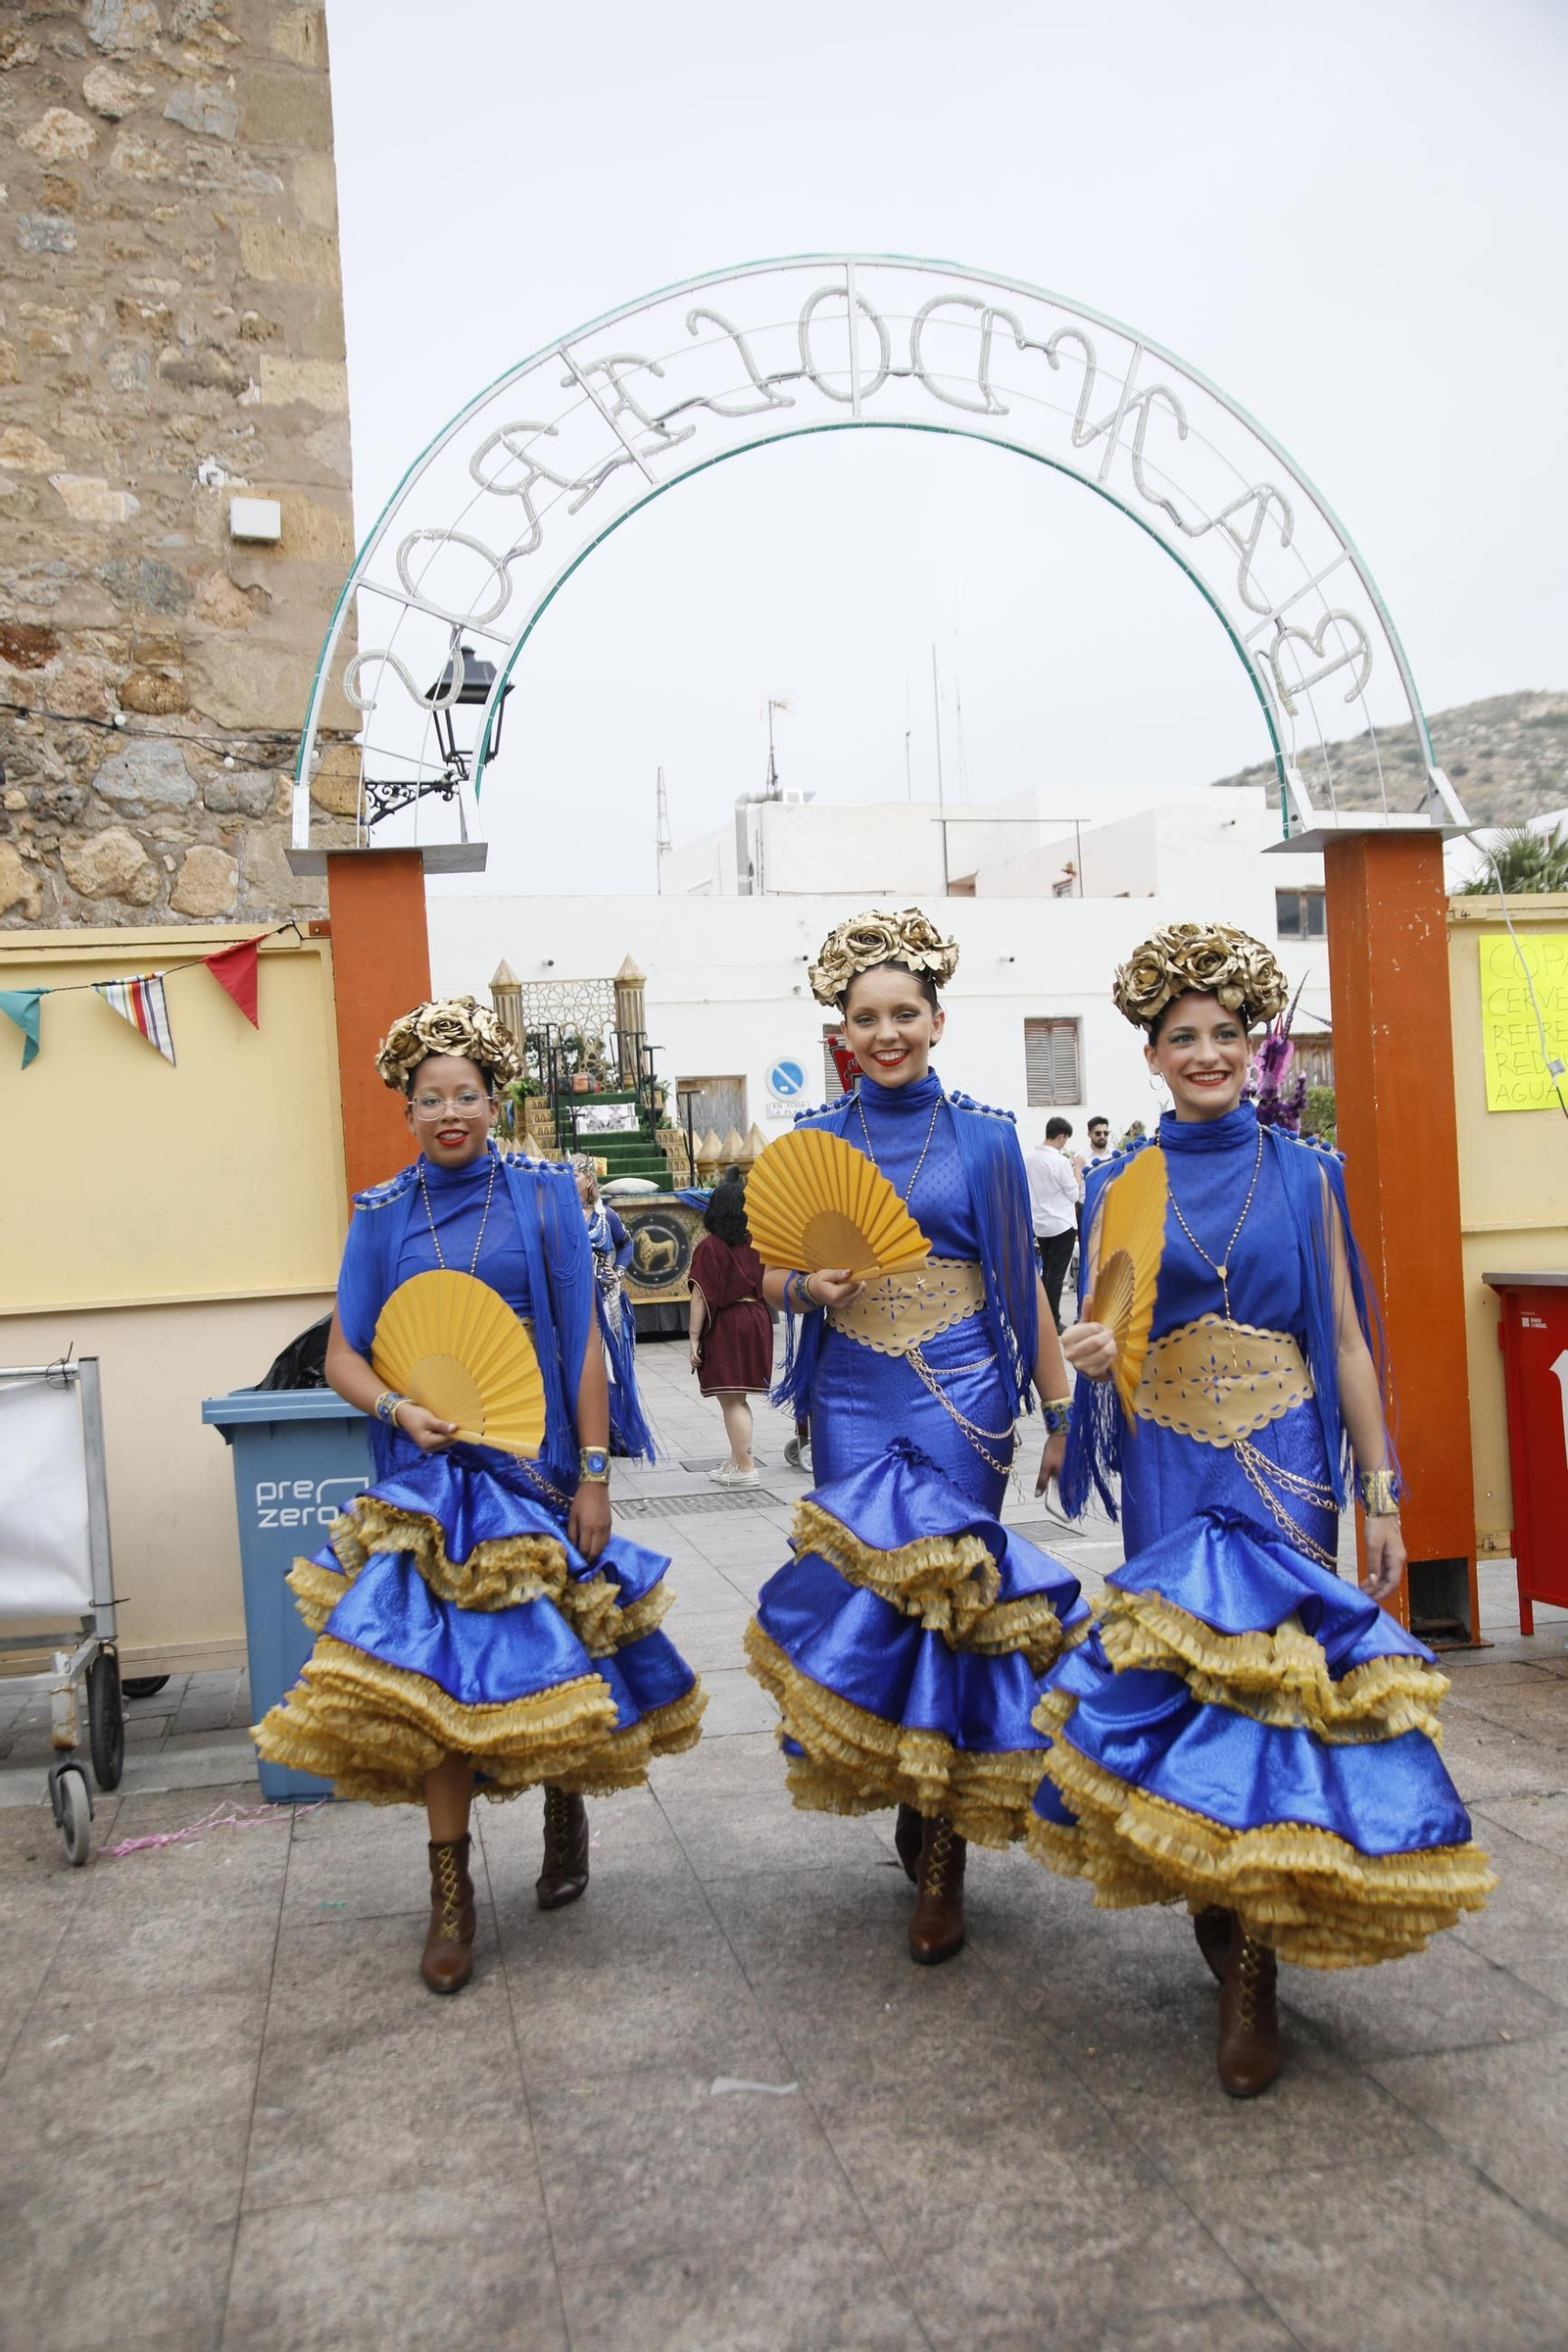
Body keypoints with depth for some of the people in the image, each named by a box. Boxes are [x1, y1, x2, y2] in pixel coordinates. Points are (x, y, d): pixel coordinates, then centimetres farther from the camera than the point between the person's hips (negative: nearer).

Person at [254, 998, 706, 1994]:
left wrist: (594, 1475, -5)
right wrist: (400, 1410, -14)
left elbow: (582, 1343, -1)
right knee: (435, 1668, -3)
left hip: (536, 1461, -1)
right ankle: (452, 1891, 11)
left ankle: (566, 1799, 38)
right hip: (430, 1468, 1)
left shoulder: (543, 1195, 0)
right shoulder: (383, 1214, 5)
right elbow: (343, 1354, 6)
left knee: (549, 1652, 6)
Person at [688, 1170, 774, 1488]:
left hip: (724, 1325, -6)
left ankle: (745, 1469, 0)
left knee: (731, 1400, 0)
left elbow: (700, 1296, -12)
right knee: (738, 1399, 17)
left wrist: (694, 1337, -8)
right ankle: (737, 1461, 25)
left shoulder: (710, 1247, -11)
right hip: (756, 1320, 6)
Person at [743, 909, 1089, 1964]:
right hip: (853, 1400, 2)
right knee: (867, 1584, -3)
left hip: (962, 1396, -1)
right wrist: (812, 1286, -11)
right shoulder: (816, 1142, 8)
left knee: (944, 1585, -4)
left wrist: (1064, 1411, 5)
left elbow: (1023, 1284, 7)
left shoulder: (983, 1137, 5)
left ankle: (942, 1845, 11)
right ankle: (922, 1812, 22)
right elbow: (772, 1276, 12)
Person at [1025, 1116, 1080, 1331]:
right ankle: (1052, 1322, 4)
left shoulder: (1029, 1157, 1)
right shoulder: (1060, 1162, -19)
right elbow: (1074, 1195, -10)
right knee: (1057, 1274, 0)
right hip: (1061, 1224, -7)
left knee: (1047, 1271, 17)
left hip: (1039, 1223, 7)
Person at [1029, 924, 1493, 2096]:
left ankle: (1254, 1971, 9)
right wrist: (1096, 1358, -16)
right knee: (1181, 1675, 0)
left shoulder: (1305, 1176, 6)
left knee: (1275, 1668, -5)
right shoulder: (1124, 1185, 6)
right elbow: (1104, 1341, 8)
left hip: (1289, 1463, -1)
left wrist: (1384, 1494, 4)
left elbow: (1347, 1343, 6)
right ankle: (1220, 1922, 23)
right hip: (1172, 1468, 1)